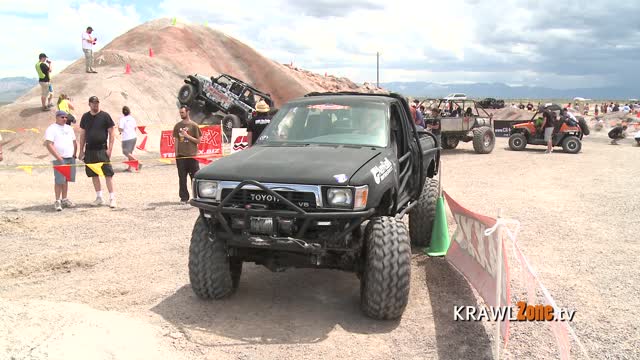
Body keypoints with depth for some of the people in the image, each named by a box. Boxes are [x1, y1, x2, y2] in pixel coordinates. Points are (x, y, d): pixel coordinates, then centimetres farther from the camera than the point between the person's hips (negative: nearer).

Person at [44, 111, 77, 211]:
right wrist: (58, 157, -19)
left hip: (70, 158, 6)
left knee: (66, 180, 11)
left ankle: (64, 199, 18)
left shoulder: (69, 128, 17)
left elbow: (74, 142, 23)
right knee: (59, 181, -8)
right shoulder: (51, 129, -5)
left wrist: (74, 154, 12)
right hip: (59, 159, -6)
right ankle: (57, 201, -3)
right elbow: (49, 145, -13)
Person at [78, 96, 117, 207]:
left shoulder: (105, 116, -1)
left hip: (102, 149, -4)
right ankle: (99, 197, 19)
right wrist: (81, 150, 10)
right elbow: (82, 134, 14)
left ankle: (112, 198, -3)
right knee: (94, 174, 9)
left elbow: (111, 133, -2)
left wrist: (110, 149, -9)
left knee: (108, 173, -8)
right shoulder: (85, 117, 9)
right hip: (89, 150, 4)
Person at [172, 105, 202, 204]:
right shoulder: (177, 126, 8)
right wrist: (176, 154, 4)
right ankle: (184, 198, 12)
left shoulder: (194, 125, 0)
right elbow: (176, 141, 9)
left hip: (192, 155, -2)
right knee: (182, 178, 5)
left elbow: (198, 141, -1)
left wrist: (188, 136, -13)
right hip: (181, 156, 3)